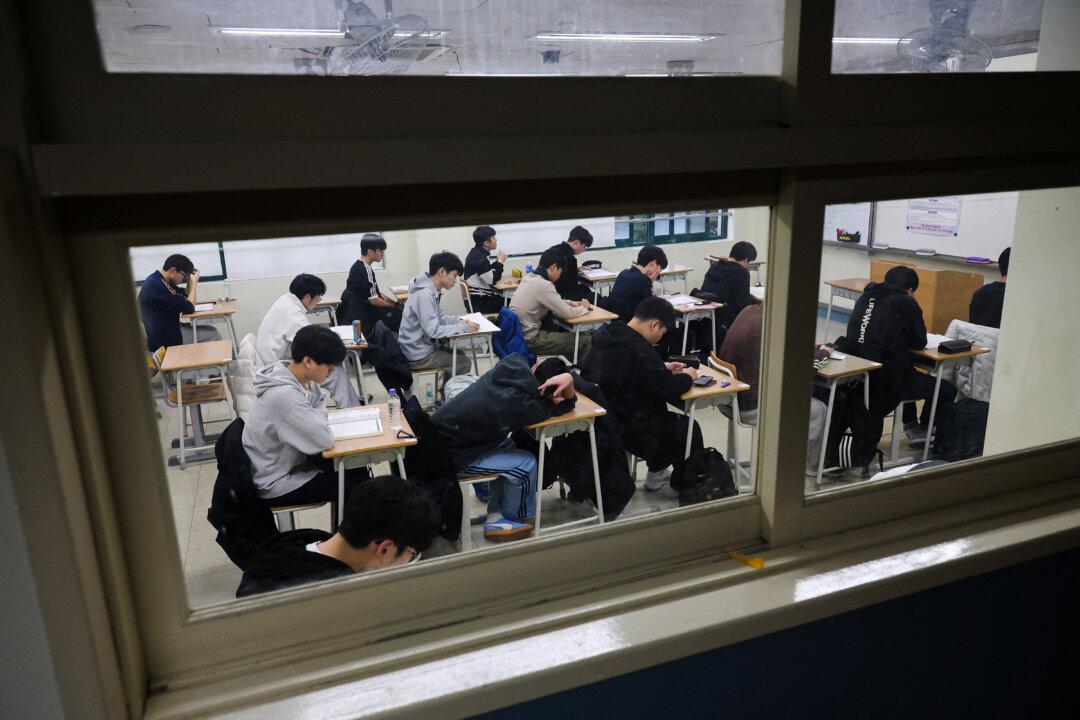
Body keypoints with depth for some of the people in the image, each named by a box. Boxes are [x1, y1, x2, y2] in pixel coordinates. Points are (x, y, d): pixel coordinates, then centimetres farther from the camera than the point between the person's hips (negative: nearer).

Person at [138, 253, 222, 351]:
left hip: (169, 329, 10)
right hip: (164, 340, -10)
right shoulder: (156, 286, -25)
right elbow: (189, 308, -20)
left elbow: (185, 298, 17)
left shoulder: (159, 280, 6)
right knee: (213, 336, -4)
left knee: (212, 332, 10)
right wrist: (194, 282, -10)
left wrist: (191, 279, 1)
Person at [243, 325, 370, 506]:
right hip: (274, 485, -9)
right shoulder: (284, 395, -33)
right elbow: (325, 440, -30)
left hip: (292, 461, 9)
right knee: (358, 486, -7)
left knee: (358, 470, 8)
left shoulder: (305, 379, -6)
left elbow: (320, 407, 12)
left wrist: (316, 417, -10)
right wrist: (319, 418, -10)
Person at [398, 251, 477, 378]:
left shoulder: (431, 291, 5)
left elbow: (438, 318, 16)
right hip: (418, 355, -10)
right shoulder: (424, 295, -25)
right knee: (463, 361, -4)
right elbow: (433, 330, -28)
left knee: (459, 354, 17)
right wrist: (464, 328, -22)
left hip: (423, 345, 10)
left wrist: (458, 321, -1)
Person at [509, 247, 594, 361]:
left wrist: (569, 302, 12)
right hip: (529, 341, -10)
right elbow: (566, 313, -14)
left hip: (517, 334, 10)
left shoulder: (529, 278, 7)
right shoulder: (543, 285, -20)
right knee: (584, 340, -4)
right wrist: (584, 307, 4)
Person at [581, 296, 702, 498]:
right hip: (626, 428, -9)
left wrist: (663, 368, 13)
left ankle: (657, 474, 36)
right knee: (689, 429, 10)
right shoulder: (639, 350, -27)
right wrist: (687, 377, -1)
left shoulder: (606, 334, 3)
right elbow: (667, 389, -21)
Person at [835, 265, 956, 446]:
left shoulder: (866, 296, 11)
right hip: (887, 380, -7)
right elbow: (920, 343, 3)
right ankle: (924, 429, 29)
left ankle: (911, 425, 37)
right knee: (947, 390, 11)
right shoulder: (907, 303, -7)